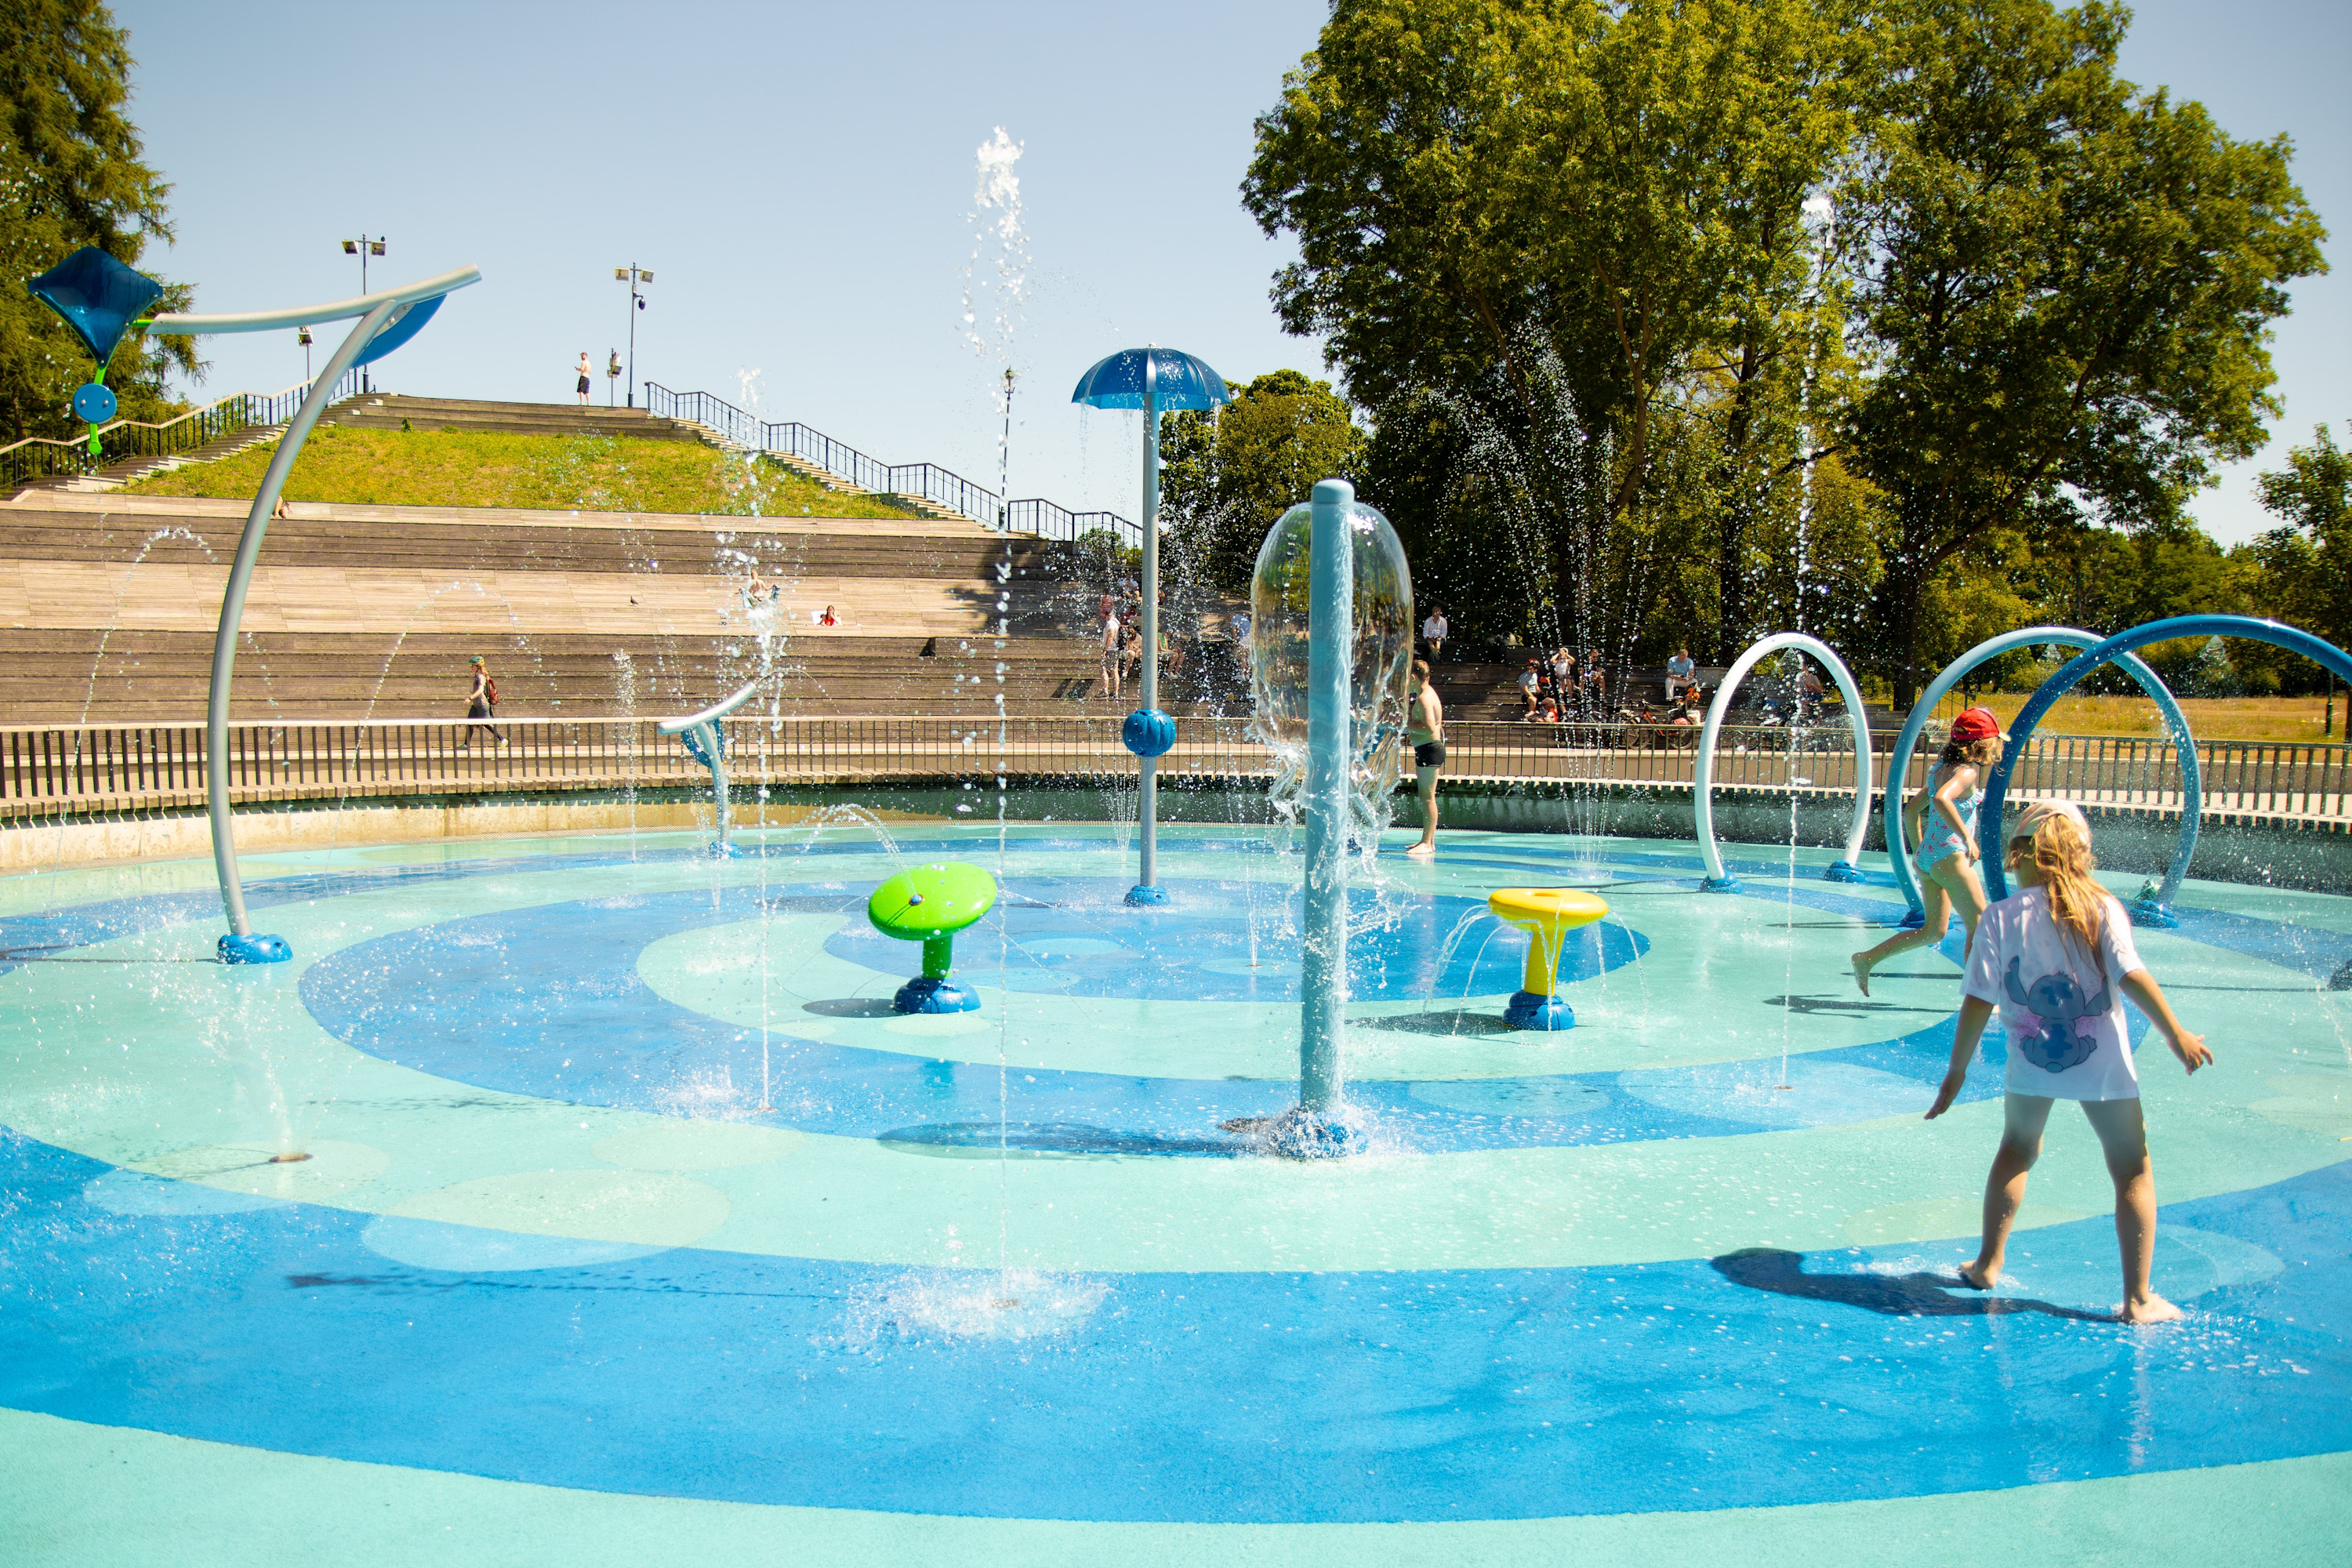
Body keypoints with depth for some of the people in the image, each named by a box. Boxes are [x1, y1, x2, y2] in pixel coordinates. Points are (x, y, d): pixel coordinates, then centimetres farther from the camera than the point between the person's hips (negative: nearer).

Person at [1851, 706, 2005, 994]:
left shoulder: (1942, 768, 15)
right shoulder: (1968, 770, -12)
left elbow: (1911, 809, 21)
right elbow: (1942, 798, -33)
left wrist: (1920, 850, 26)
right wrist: (1967, 837, -29)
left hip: (1927, 855, 9)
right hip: (1950, 856, -9)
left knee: (1934, 931, 14)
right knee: (1980, 926, 3)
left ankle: (1867, 959, 9)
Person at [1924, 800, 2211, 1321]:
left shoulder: (2001, 917, -6)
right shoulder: (2100, 906, -8)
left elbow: (1978, 1002, -6)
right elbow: (2132, 975, -17)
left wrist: (1956, 1071, 1)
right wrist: (2176, 1034, -6)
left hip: (2031, 1062, 2)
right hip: (2102, 1063, -2)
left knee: (2017, 1149, 26)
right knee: (2132, 1170, 12)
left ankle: (1988, 1264, 29)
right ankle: (2137, 1299, 10)